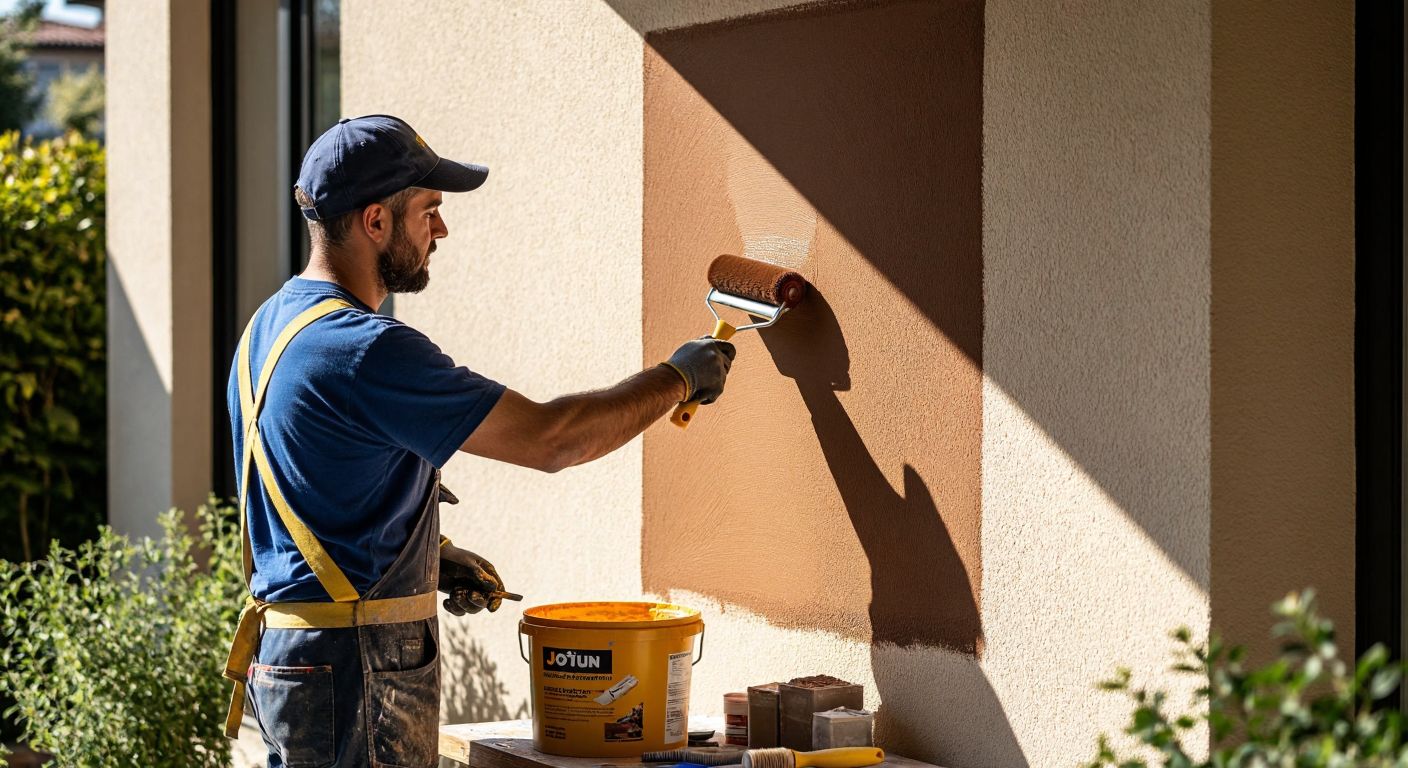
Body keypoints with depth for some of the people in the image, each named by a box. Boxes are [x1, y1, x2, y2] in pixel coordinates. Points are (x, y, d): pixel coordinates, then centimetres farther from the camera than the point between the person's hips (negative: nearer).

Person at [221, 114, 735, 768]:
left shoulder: (271, 326, 11)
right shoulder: (367, 351, -20)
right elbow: (547, 438, -19)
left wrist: (431, 559, 17)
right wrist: (676, 378, -5)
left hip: (282, 643, 10)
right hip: (351, 668, -10)